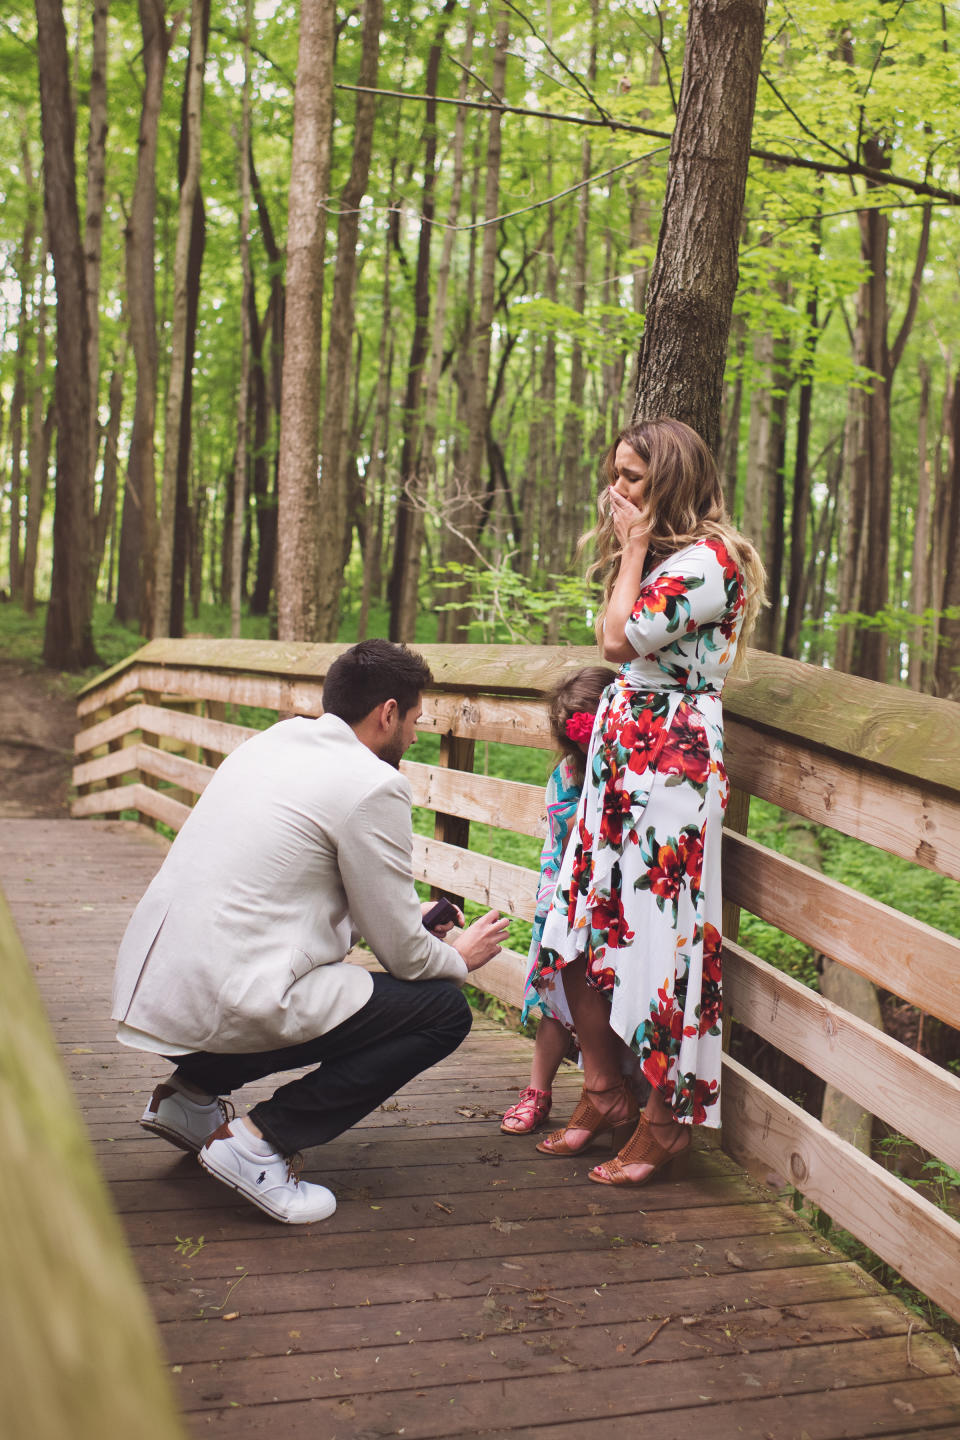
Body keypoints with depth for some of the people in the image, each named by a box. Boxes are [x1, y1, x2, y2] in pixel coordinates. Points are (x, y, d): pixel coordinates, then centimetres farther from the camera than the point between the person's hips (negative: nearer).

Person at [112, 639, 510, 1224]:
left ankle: (193, 1093, 20)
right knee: (444, 1011, 0)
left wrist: (413, 923, 31)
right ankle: (262, 1139, -6)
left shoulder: (272, 741, 15)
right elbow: (402, 951, -4)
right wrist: (459, 959, 19)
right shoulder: (374, 786, -10)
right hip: (229, 1008, -9)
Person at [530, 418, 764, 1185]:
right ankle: (605, 1096, 20)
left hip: (672, 760, -10)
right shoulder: (663, 557, 19)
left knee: (661, 933, -4)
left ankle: (667, 1121, 9)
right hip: (622, 754, 10)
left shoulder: (708, 560, -12)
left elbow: (620, 638, -17)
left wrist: (633, 549, -8)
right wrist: (635, 549, 17)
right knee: (580, 923, 8)